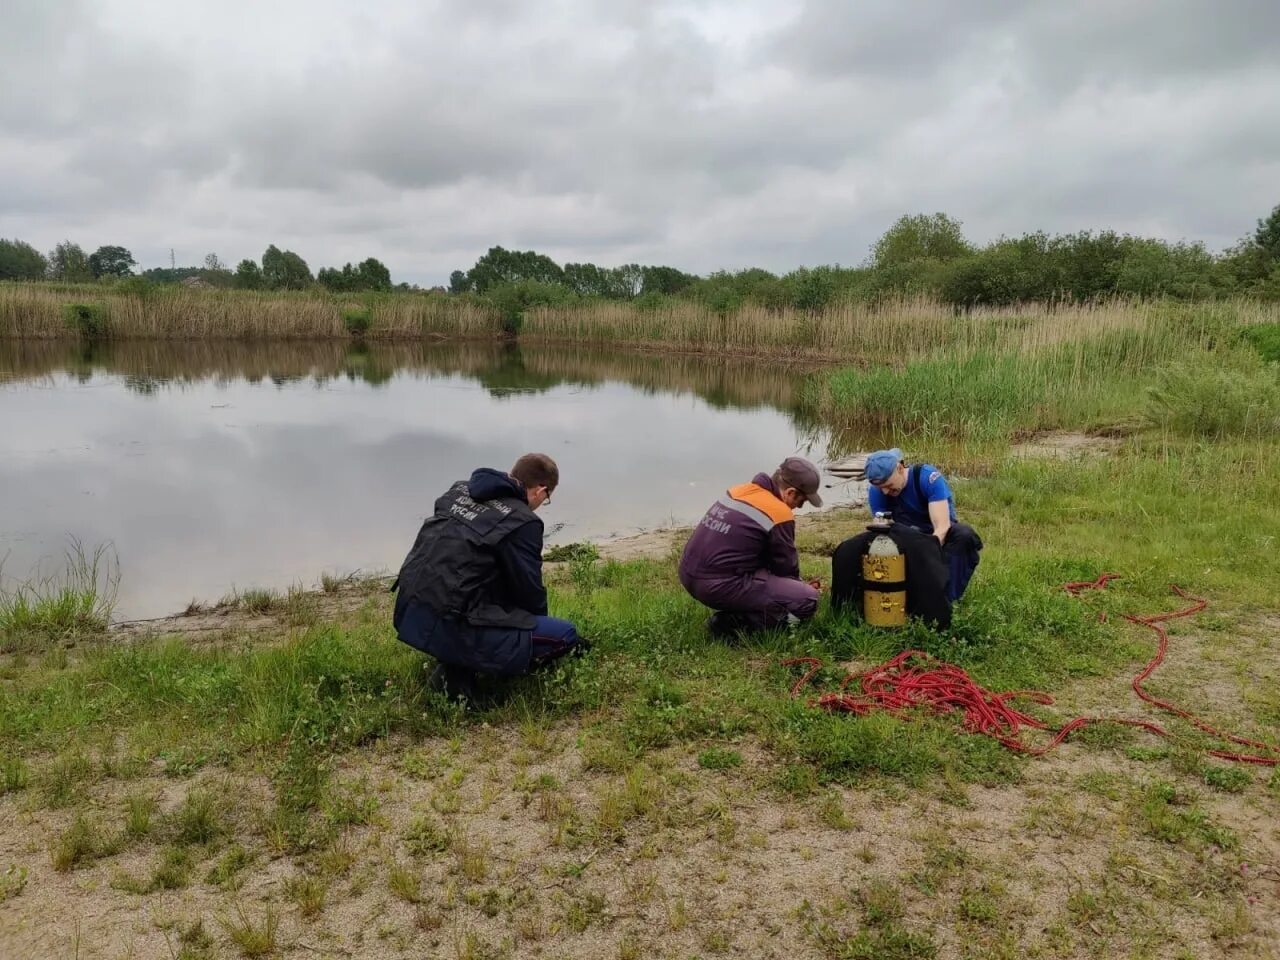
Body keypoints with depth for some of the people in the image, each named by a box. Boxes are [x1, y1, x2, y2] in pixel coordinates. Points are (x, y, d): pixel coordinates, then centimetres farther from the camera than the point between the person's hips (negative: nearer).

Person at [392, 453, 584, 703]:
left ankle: (456, 666, 12)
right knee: (564, 634, -1)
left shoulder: (459, 489, 13)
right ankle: (459, 673, -5)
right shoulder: (523, 522, -9)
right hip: (450, 628, -8)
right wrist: (538, 625, 23)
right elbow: (529, 591, -1)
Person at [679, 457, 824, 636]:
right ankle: (734, 622, -7)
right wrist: (800, 585, 25)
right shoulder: (779, 514, -12)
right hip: (720, 586, -9)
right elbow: (786, 565, 2)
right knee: (809, 599, -5)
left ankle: (735, 612, 14)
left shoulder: (738, 491, 11)